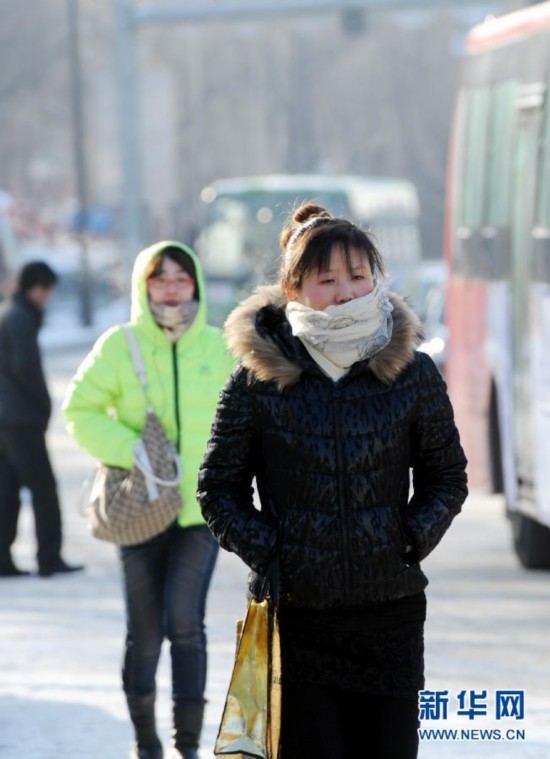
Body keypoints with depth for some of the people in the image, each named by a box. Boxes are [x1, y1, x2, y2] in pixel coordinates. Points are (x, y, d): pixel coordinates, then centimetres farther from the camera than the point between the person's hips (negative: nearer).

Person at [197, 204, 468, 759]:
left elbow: (448, 477, 12)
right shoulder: (259, 377, -3)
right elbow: (220, 486, 6)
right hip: (294, 611, -2)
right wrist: (262, 549, -8)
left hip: (390, 611, 2)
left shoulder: (412, 373, 1)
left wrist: (413, 537, -4)